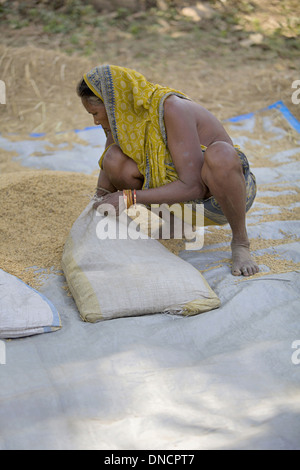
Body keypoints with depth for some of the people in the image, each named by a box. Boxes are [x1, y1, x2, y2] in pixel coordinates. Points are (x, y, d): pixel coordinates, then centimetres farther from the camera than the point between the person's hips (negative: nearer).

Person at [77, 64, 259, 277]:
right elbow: (106, 187, 3)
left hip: (231, 192, -6)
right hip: (187, 202, 7)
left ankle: (240, 240, -17)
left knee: (219, 153, -42)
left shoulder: (171, 109, -27)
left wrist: (130, 198, -29)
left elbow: (193, 187, -32)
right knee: (114, 160, -14)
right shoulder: (124, 116, -5)